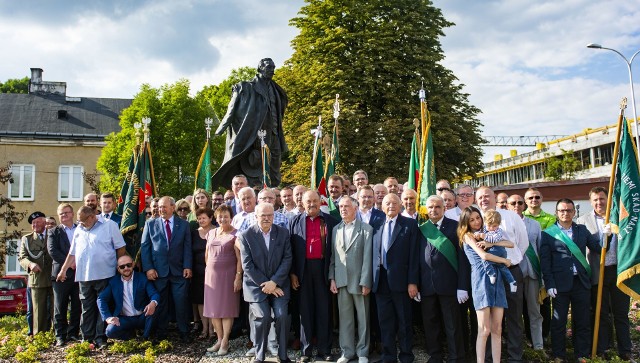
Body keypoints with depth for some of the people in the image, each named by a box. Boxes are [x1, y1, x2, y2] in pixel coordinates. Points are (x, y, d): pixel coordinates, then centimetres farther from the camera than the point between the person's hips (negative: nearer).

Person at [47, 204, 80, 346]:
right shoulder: (54, 232, 9)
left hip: (79, 272, 1)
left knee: (77, 306, 5)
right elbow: (52, 250, -4)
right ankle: (60, 336, 8)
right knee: (60, 307, 1)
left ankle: (73, 333, 15)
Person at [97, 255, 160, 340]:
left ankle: (146, 338, -10)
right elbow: (101, 299, -2)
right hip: (124, 319, 1)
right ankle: (131, 333, 6)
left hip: (142, 317, -1)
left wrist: (153, 303, -36)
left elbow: (154, 294, -11)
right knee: (110, 331, -27)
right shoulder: (113, 281, 4)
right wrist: (108, 317, -16)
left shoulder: (143, 278, -1)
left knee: (153, 308, -30)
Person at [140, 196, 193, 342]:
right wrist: (148, 268, -7)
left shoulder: (183, 224, 7)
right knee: (160, 304, 7)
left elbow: (187, 247, 3)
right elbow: (144, 247, 3)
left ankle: (184, 333, 13)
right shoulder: (150, 224, 7)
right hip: (158, 271, 0)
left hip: (179, 271, 0)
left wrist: (187, 266, -7)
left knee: (182, 303, 1)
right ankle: (160, 334, 19)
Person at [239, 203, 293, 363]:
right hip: (256, 285, -1)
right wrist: (265, 284, -11)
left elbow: (287, 259, -3)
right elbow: (247, 265, -7)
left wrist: (274, 282, -12)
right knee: (263, 317, -14)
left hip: (279, 285, 1)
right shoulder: (246, 235, -4)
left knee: (281, 316, -12)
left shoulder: (283, 233, 2)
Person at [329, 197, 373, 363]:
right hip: (341, 280, 4)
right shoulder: (336, 229, 10)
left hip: (359, 280, -3)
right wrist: (332, 279, 3)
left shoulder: (366, 229, -4)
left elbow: (367, 257, -8)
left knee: (363, 318, 6)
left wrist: (365, 282, -12)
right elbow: (333, 256, 10)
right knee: (345, 317, 10)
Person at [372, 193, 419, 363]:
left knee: (404, 322, 6)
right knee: (385, 323, 11)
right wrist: (372, 280, 4)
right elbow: (375, 255, 11)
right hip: (381, 281, 4)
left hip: (400, 280, -4)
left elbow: (414, 254, -6)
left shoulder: (410, 224, 0)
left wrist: (412, 282, -12)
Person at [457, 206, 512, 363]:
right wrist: (505, 260, 2)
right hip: (482, 280, -6)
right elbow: (483, 255, -9)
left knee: (497, 329, 2)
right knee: (484, 330, -9)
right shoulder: (468, 235, 4)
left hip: (497, 279, 6)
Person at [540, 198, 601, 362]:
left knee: (582, 321, 11)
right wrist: (549, 285, -9)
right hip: (560, 284, -3)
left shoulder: (582, 230, 10)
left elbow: (597, 248, 5)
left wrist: (605, 236, -13)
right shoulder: (548, 233, -1)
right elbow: (544, 261, -4)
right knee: (558, 322, 7)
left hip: (581, 282, 3)